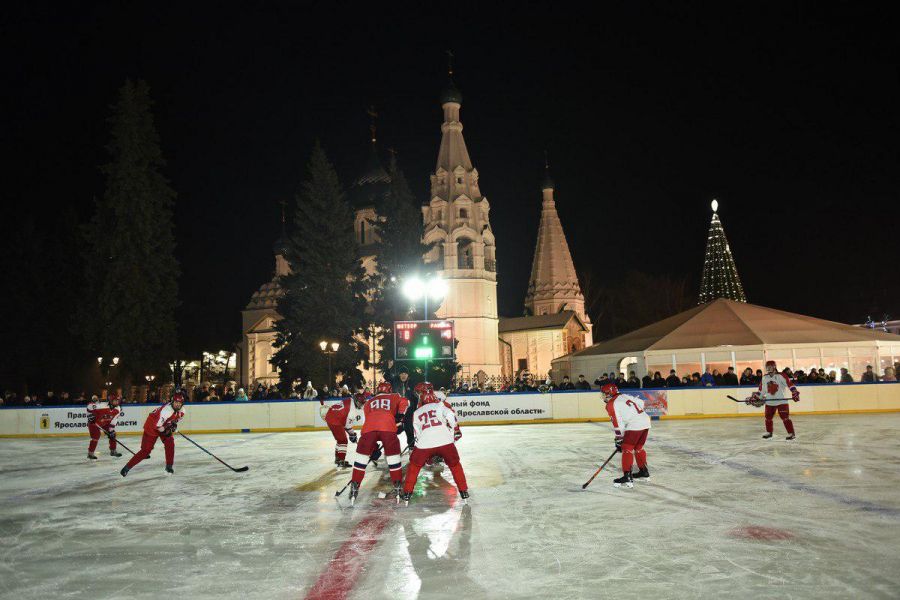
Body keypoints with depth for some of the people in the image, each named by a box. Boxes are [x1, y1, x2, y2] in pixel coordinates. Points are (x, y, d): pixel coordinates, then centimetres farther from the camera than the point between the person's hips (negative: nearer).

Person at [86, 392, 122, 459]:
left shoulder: (117, 409, -14)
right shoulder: (102, 406, -35)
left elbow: (113, 420, -7)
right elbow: (90, 405, -26)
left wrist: (111, 430, -9)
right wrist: (90, 415, -25)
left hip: (105, 423, 6)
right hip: (94, 422, -6)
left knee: (112, 435, 4)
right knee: (96, 437, -14)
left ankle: (113, 451, 20)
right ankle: (90, 453, 3)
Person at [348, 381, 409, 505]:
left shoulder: (368, 402, 35)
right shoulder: (394, 397, 29)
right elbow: (404, 402, 7)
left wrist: (374, 446, 36)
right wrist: (400, 415, 22)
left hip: (369, 427, 2)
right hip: (388, 427, -1)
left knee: (362, 456, 12)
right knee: (393, 456, 11)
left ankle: (354, 486, 9)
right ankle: (398, 486, 10)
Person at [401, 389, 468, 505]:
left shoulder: (416, 413, 26)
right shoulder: (441, 405, 17)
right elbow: (450, 415, -3)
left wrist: (427, 455, 34)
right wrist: (456, 430, 12)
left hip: (425, 443, 1)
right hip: (445, 441, -1)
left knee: (414, 465, 24)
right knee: (455, 464, 21)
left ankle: (407, 492, 21)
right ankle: (463, 491, 20)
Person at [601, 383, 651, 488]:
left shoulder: (611, 405, -6)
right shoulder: (624, 396, 17)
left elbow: (618, 425, -7)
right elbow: (641, 403, 19)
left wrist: (619, 441, 1)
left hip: (635, 425, -9)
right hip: (645, 421, 9)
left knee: (627, 448, -6)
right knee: (638, 448, 23)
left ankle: (627, 476, -12)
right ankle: (644, 472, 34)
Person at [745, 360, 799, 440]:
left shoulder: (781, 376, -10)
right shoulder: (764, 378, 8)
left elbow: (790, 384, -15)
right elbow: (761, 389, 16)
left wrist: (795, 393, -25)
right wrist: (755, 397, 13)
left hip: (781, 401, -6)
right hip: (769, 402, 6)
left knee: (785, 417, -11)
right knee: (768, 418, 11)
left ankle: (791, 433, -4)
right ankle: (769, 432, 28)